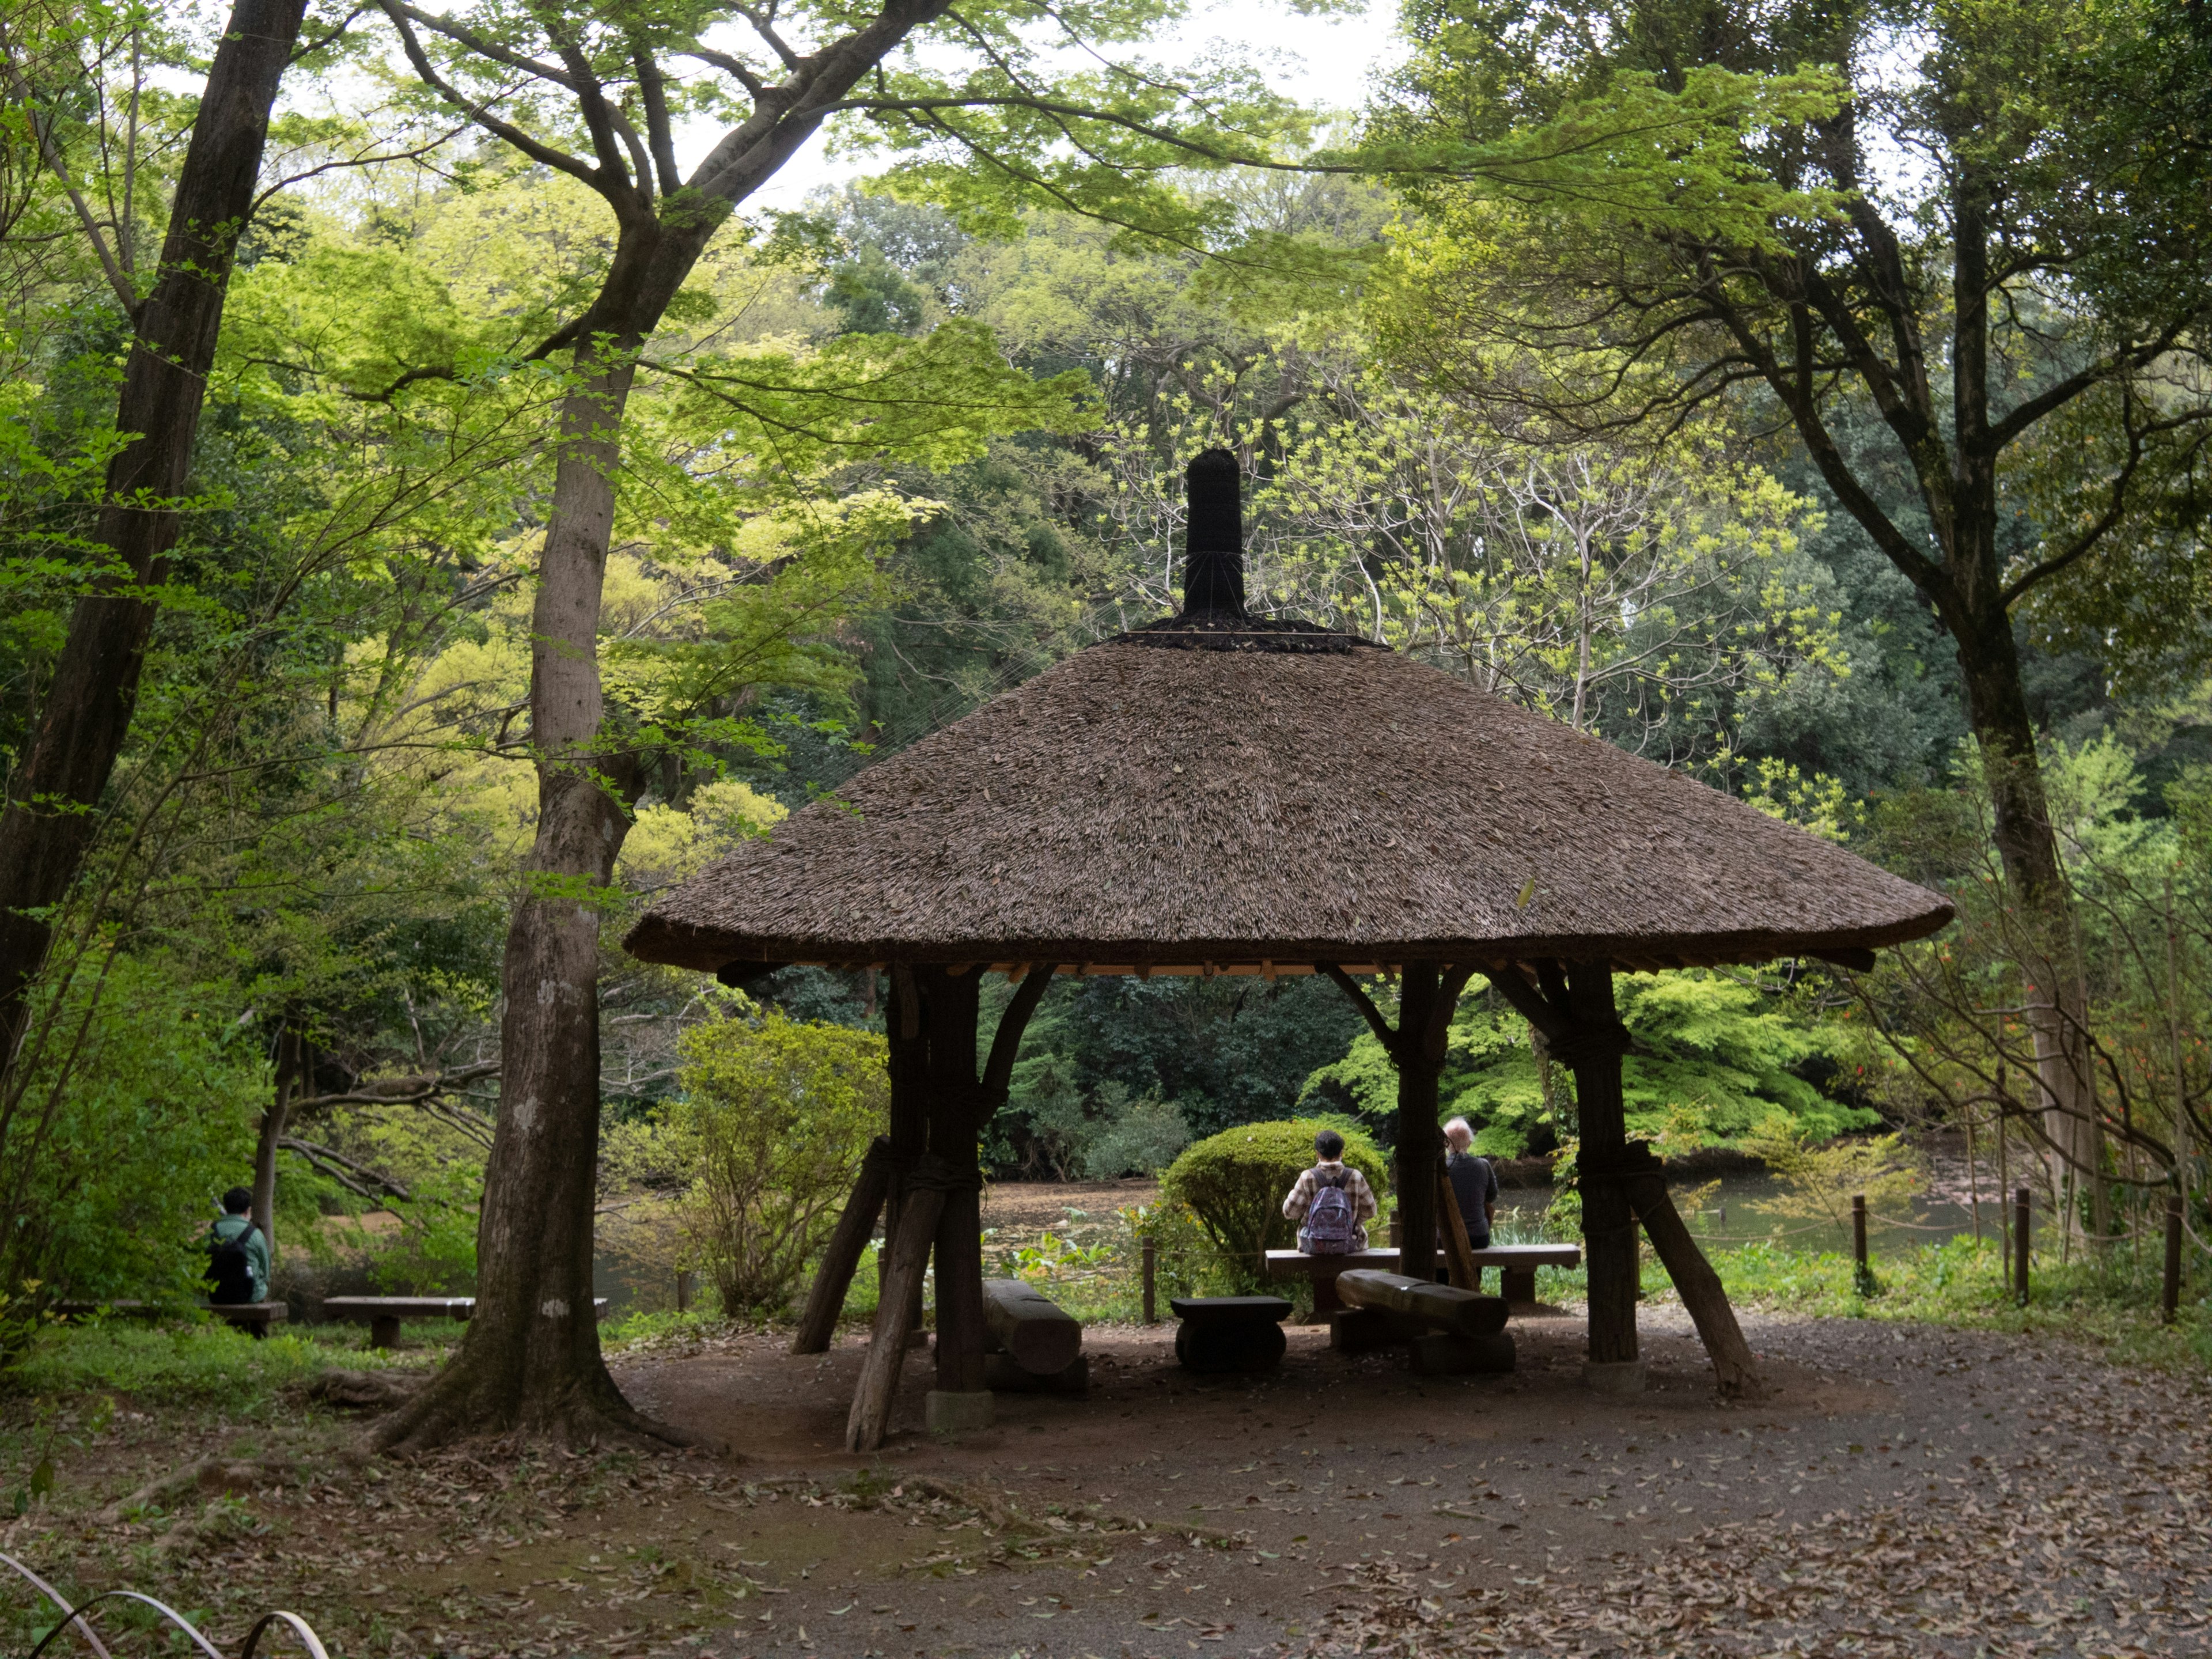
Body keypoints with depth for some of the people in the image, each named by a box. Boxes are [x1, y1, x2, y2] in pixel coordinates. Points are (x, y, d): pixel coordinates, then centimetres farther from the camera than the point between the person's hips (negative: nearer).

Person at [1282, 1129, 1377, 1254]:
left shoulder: (1307, 1178, -14)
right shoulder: (1355, 1177, -12)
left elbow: (1291, 1211, -7)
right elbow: (1370, 1211, -1)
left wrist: (1292, 1194, 12)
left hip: (1314, 1247, 0)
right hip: (1349, 1246, 0)